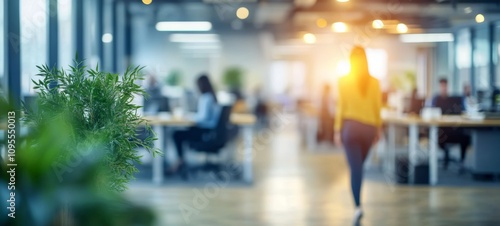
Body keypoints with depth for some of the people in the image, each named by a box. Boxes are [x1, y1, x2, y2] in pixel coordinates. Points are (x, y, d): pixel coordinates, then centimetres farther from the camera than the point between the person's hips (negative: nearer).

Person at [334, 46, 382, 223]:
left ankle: (358, 206, -17)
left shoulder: (344, 81, -5)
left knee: (355, 167, -6)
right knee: (359, 165, 19)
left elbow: (341, 107, -5)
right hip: (369, 127, 3)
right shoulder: (374, 82, 1)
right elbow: (378, 108, 4)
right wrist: (378, 130, 15)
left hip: (350, 126, -3)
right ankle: (357, 200, 26)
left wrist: (337, 130, 0)